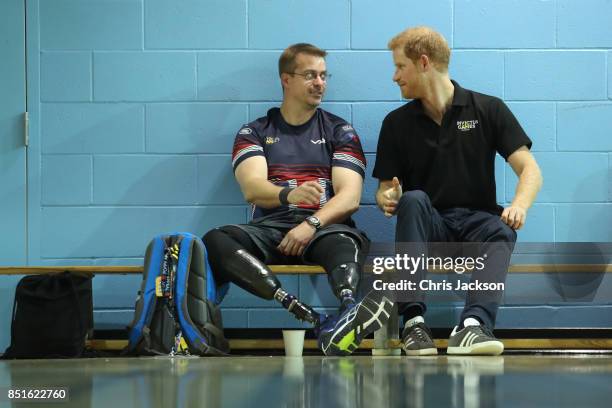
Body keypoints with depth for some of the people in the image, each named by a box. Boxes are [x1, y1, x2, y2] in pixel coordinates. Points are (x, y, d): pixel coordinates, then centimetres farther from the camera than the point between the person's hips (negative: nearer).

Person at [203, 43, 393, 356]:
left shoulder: (340, 131, 18)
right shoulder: (254, 133, 17)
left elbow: (349, 197, 5)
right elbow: (253, 189, -2)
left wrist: (312, 224, -16)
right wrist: (289, 195, -26)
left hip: (324, 227, 0)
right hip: (270, 227, 0)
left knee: (345, 242, -37)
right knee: (215, 241, -32)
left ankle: (348, 308, -70)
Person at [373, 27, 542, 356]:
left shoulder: (488, 109, 5)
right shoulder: (397, 123, 10)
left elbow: (529, 169, -1)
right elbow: (385, 188, 11)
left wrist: (519, 205, -23)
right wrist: (387, 199, -14)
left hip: (477, 221, -1)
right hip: (426, 226, 1)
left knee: (502, 232, -34)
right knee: (413, 200, -32)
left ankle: (474, 323, -55)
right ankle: (413, 321, -42)